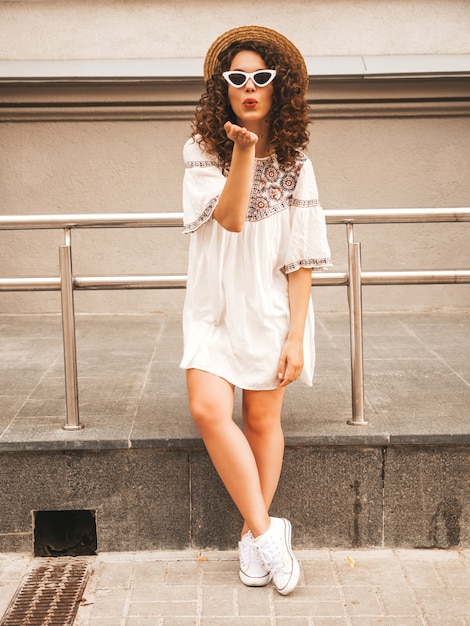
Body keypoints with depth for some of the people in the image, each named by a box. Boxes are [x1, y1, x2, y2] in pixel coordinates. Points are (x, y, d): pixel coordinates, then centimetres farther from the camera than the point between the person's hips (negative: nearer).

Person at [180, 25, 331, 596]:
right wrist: (244, 152, -27)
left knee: (262, 420, 5)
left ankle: (253, 534, 22)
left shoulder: (295, 162, -2)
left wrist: (296, 336, -8)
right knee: (208, 409, -17)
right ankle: (267, 529, -4)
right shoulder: (203, 151, -2)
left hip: (269, 305, 0)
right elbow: (228, 217, -16)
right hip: (214, 304, 0)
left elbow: (301, 258, -3)